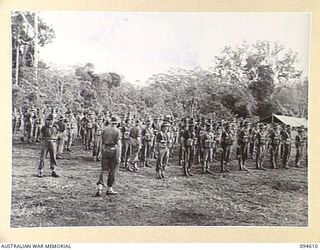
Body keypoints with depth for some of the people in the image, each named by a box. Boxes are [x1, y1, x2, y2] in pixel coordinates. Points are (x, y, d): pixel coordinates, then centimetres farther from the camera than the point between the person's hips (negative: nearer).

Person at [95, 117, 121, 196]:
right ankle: (109, 189, 15)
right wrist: (119, 156, -10)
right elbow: (118, 144, -11)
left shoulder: (104, 129, 5)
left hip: (105, 150, 4)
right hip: (113, 150, -4)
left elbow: (102, 141, 10)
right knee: (112, 171, 8)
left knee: (104, 170, 7)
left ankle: (99, 189, -6)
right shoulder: (117, 131, -8)